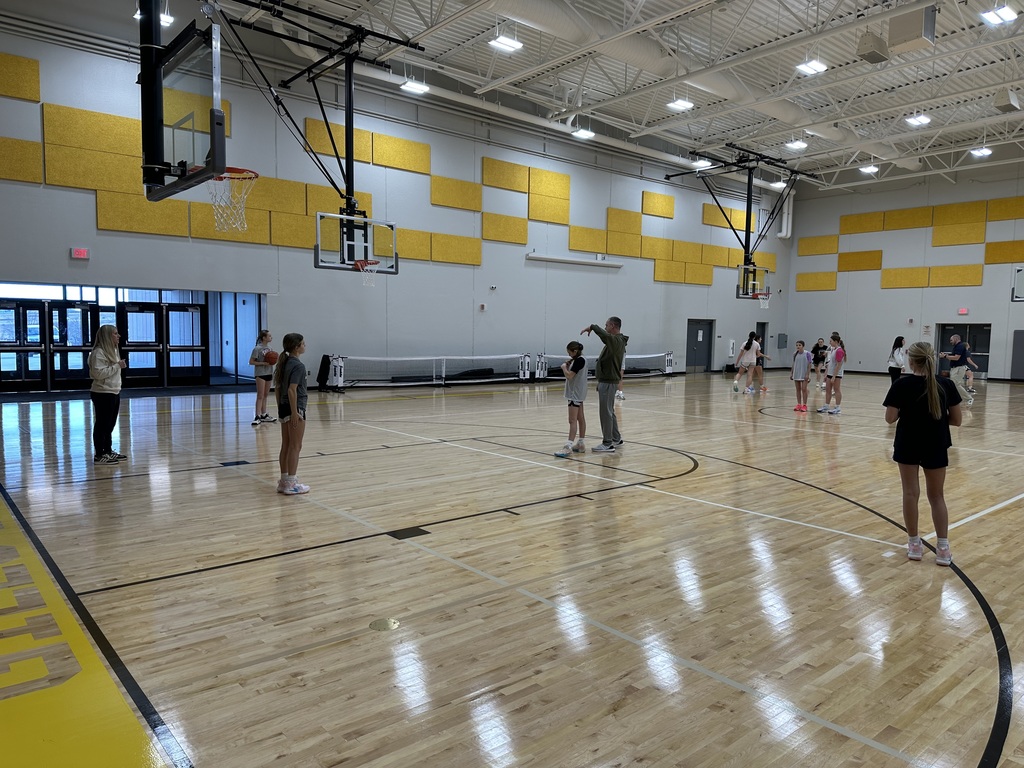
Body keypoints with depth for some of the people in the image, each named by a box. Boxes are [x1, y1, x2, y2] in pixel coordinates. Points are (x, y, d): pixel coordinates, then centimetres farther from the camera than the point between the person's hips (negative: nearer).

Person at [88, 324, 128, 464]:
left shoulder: (113, 350, 15)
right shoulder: (99, 352, -16)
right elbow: (99, 373, -25)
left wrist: (120, 366, 11)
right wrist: (117, 366, -21)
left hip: (114, 392, 10)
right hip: (102, 394, -10)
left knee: (110, 424, 16)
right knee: (102, 424, -4)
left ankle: (108, 451, 25)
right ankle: (99, 455, 2)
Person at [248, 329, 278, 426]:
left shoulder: (269, 348, 10)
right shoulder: (257, 349, -11)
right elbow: (251, 362, -12)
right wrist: (264, 363, -20)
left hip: (269, 373, 7)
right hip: (260, 374, -7)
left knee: (265, 396, 13)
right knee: (260, 396, -8)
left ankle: (264, 415, 20)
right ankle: (257, 417, -8)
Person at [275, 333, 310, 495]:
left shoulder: (284, 363, 10)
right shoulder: (298, 365, -16)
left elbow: (277, 387, 13)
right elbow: (292, 390, -23)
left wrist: (280, 407, 18)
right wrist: (294, 412, -21)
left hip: (283, 408, 9)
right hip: (295, 408, -9)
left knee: (286, 446, 14)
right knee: (295, 447, 0)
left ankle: (284, 481, 21)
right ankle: (291, 484, 4)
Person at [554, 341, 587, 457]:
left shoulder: (579, 360, -17)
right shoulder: (580, 359, 13)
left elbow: (569, 376, -22)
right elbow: (571, 374, 15)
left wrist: (564, 367, -6)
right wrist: (568, 365, 1)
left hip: (575, 394, -11)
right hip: (578, 393, 11)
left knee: (573, 420, -14)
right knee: (580, 418, 13)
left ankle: (568, 447, -19)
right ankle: (580, 444, 20)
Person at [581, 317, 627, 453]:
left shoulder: (615, 340, -18)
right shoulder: (618, 341, 13)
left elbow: (603, 334, -35)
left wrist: (592, 326, -23)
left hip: (608, 381, -10)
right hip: (608, 380, 10)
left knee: (606, 412, -6)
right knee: (609, 411, 18)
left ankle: (607, 444, -1)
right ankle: (616, 439, 27)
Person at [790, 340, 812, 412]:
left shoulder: (807, 354, -9)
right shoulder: (795, 354, 5)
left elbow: (809, 364, -9)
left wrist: (807, 374, -14)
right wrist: (791, 373, 10)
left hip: (804, 375, -5)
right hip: (796, 374, 5)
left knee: (804, 389, -3)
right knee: (798, 389, 9)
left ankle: (804, 405, 3)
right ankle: (799, 405, 16)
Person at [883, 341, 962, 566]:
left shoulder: (901, 384, -13)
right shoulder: (946, 385, -7)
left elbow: (890, 418, -11)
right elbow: (957, 420, -3)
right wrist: (937, 415, 11)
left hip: (908, 446, -1)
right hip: (936, 447, 2)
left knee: (911, 493, 9)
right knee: (936, 496, 13)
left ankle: (914, 544, 17)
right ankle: (943, 549, 11)